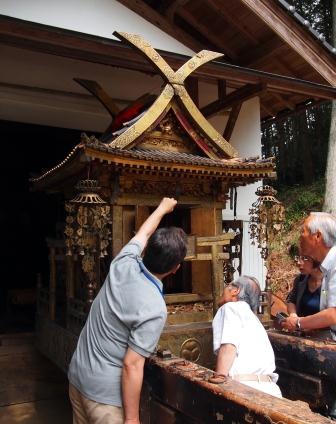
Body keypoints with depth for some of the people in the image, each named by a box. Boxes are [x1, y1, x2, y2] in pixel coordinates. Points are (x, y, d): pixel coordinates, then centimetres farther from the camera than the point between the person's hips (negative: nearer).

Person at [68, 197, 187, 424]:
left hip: (77, 377, 8)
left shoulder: (123, 265, -8)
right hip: (105, 392, -8)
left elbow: (143, 234, 11)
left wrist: (163, 208, 28)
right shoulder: (154, 309, -25)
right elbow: (132, 366, -23)